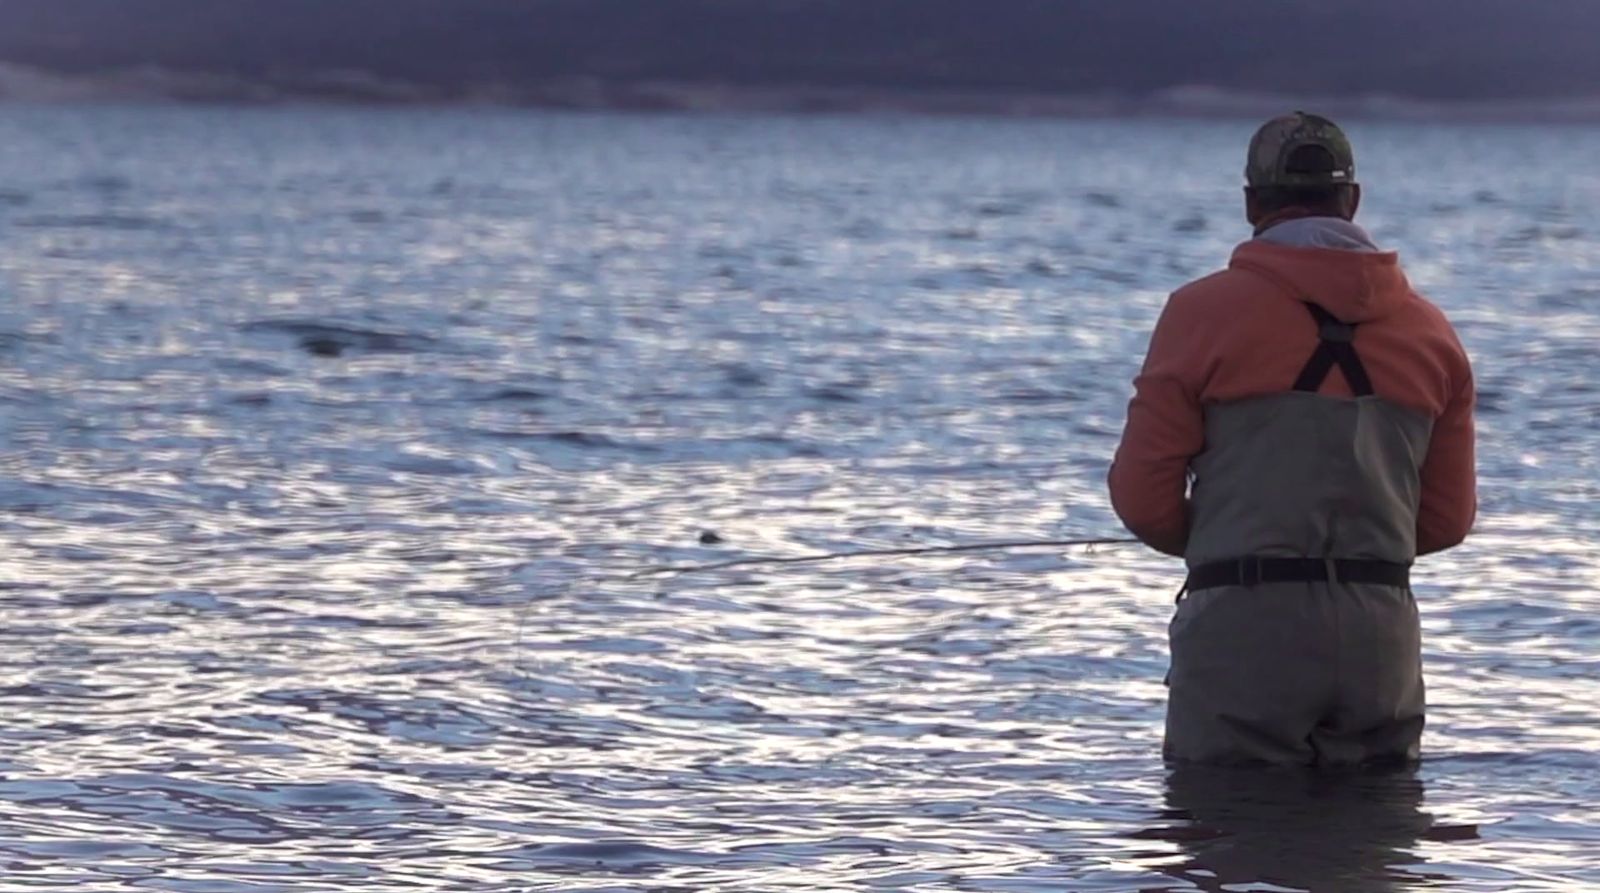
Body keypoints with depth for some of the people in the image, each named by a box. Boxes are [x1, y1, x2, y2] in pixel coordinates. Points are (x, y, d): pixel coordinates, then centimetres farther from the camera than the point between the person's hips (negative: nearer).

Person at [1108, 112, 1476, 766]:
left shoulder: (1205, 312, -1)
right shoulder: (1430, 332, 11)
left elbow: (1143, 497, -1)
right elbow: (1448, 520, 14)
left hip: (1244, 622, -4)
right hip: (1382, 632, 4)